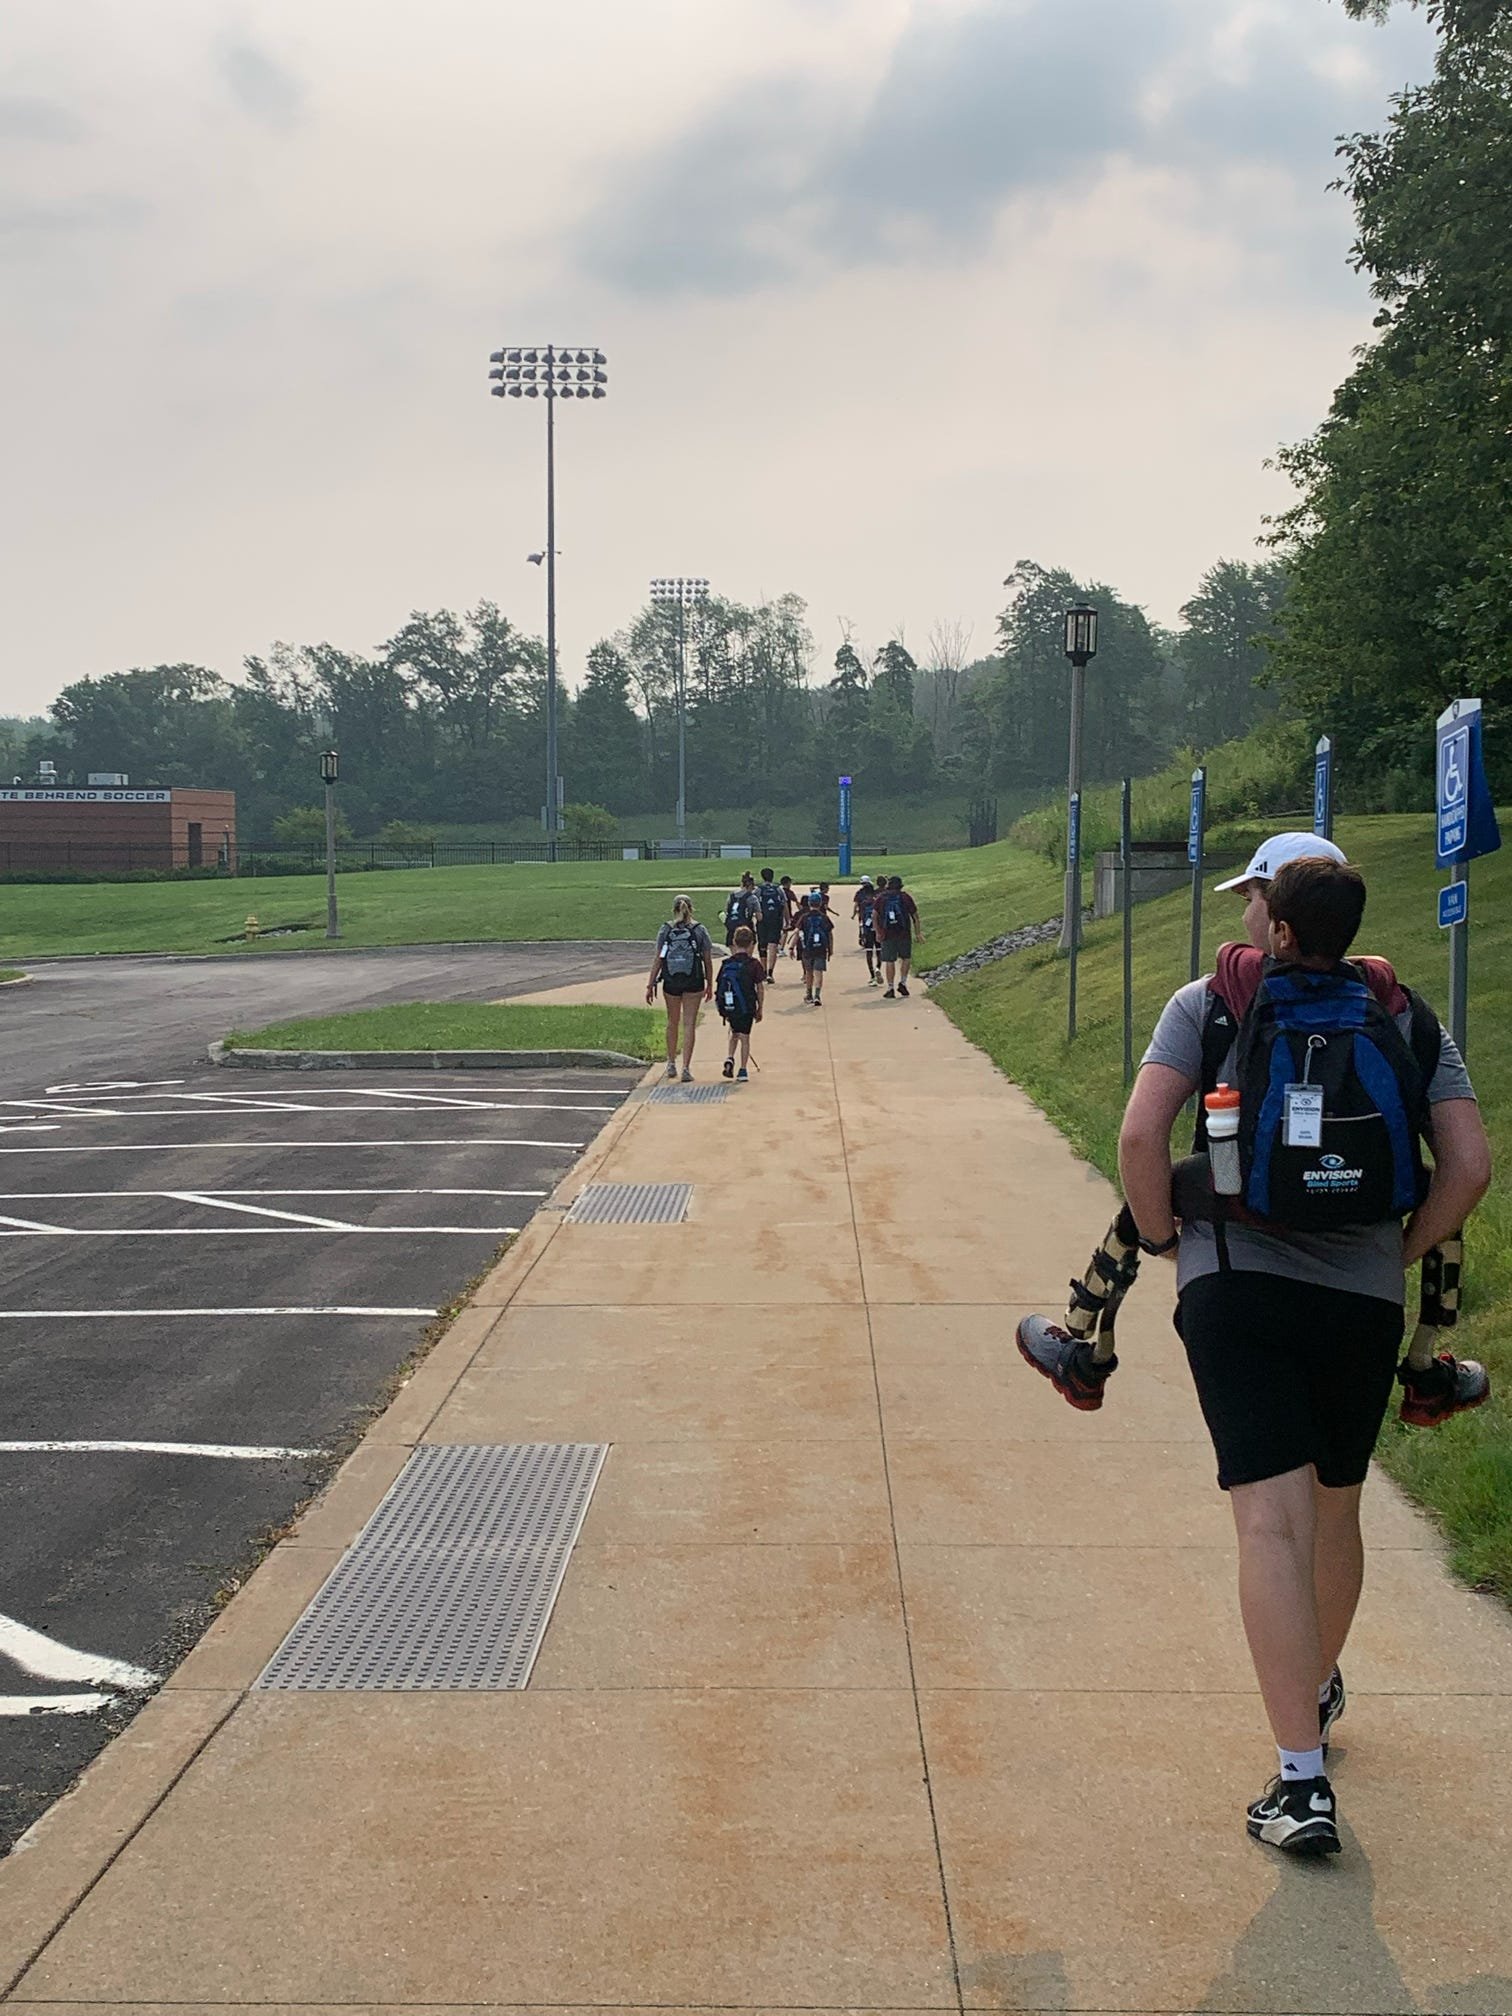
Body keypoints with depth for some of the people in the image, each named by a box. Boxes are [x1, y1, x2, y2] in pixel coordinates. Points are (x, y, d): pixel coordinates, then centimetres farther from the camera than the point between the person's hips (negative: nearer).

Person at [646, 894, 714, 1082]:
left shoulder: (665, 930, -1)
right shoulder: (699, 930, -3)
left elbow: (657, 959, -3)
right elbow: (708, 960, -1)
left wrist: (651, 984, 1)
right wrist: (710, 985, 9)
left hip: (671, 982, 1)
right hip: (693, 982, -1)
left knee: (672, 1022, 19)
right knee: (689, 1024, 3)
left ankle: (671, 1064, 29)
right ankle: (686, 1068, -2)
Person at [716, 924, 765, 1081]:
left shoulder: (727, 963, 1)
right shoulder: (753, 963, -8)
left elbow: (718, 987, 4)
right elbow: (760, 988, -7)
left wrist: (722, 1007, 14)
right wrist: (760, 1008, 4)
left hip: (728, 1007, 3)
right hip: (746, 1007, -3)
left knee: (734, 1033, 24)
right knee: (744, 1036, 7)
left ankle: (729, 1058, 3)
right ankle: (743, 1070, 7)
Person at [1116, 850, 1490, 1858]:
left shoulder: (1210, 1004, 0)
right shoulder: (1406, 1018, 5)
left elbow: (1140, 1136, -12)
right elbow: (1470, 1166, -3)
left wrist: (1164, 1237, 2)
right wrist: (1400, 1254, 9)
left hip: (1236, 1286, -3)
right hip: (1364, 1299, 3)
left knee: (1274, 1526, -7)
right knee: (1336, 1511, 23)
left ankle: (1303, 1782, -13)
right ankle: (1319, 1689, 47)